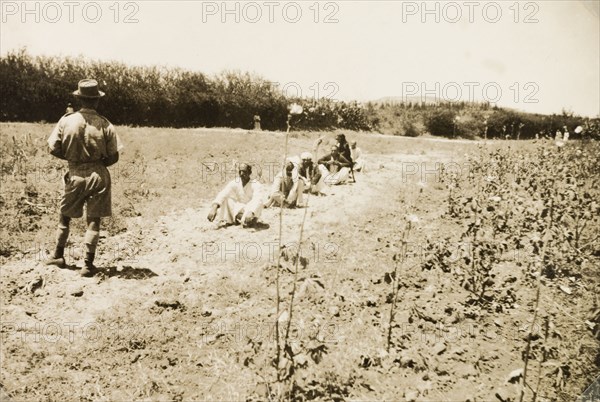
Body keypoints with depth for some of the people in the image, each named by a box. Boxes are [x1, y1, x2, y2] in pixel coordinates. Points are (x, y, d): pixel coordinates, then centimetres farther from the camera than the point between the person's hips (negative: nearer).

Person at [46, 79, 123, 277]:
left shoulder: (66, 120, -6)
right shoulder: (105, 125, -9)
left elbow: (54, 149, -2)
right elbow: (113, 157, -7)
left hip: (75, 176, 2)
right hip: (98, 176, -1)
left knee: (65, 216, 21)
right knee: (93, 220, 5)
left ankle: (58, 256, 32)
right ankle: (88, 264, 7)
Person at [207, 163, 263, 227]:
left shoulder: (255, 184, -18)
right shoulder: (234, 183, -10)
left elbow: (256, 200, -35)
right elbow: (222, 194, -25)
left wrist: (250, 213, -55)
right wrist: (214, 208, -42)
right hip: (238, 209, 3)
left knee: (259, 203, -34)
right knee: (224, 198, -18)